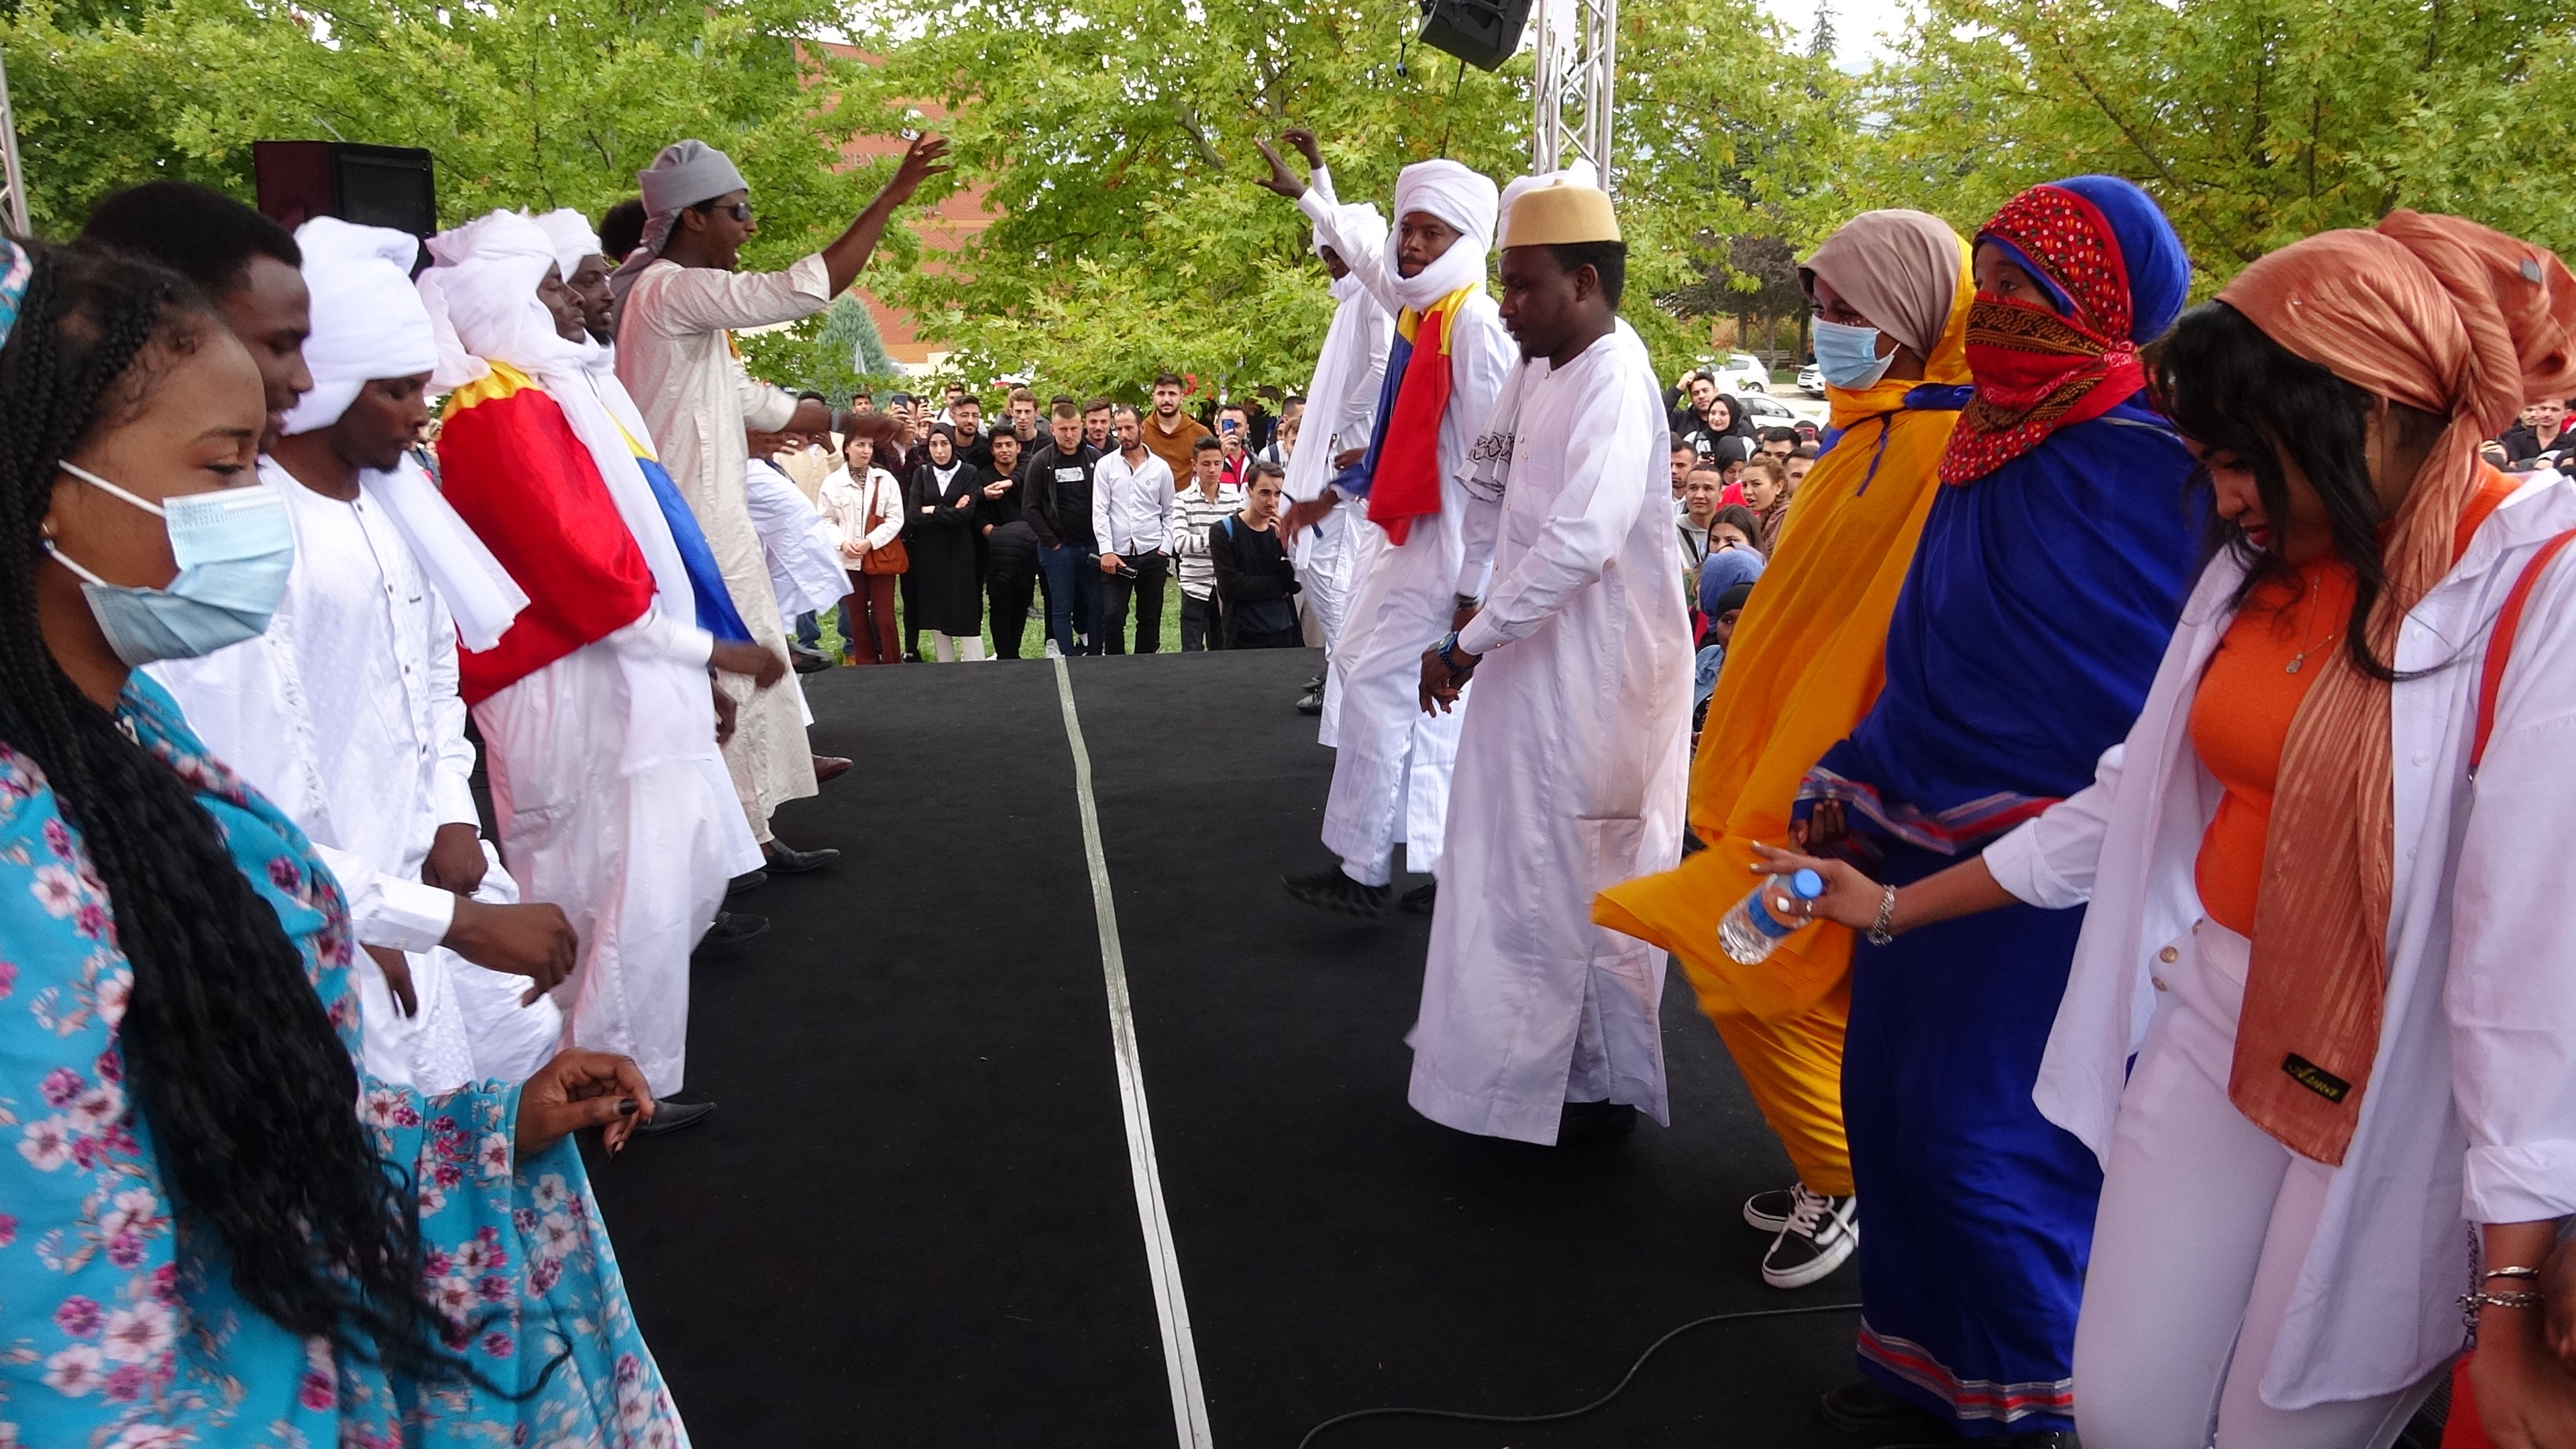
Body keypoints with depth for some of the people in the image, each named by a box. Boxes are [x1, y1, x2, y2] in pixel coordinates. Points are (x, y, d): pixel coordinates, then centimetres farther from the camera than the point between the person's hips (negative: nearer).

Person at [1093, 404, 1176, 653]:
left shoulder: (1160, 467, 5)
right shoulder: (1106, 465, 3)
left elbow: (1169, 513, 8)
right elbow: (1100, 511, -2)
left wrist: (1166, 548, -2)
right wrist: (1106, 551, -10)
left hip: (1152, 555, 1)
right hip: (1116, 555, -1)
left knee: (1150, 618, 10)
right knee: (1112, 617, -5)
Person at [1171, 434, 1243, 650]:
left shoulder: (1235, 498, 2)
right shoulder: (1183, 500, -6)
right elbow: (1180, 542, -19)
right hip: (1195, 586, -2)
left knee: (1223, 650, 12)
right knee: (1192, 653, 2)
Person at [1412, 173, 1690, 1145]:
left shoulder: (1616, 381, -19)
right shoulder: (1536, 371, 8)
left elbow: (1581, 540, -30)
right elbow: (1489, 487, 20)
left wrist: (1468, 643, -23)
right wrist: (1471, 609, 7)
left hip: (1600, 672, -8)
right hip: (1528, 659, 9)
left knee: (1583, 879, 3)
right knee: (1520, 864, 17)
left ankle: (1608, 1084, 21)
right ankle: (1528, 1049, 32)